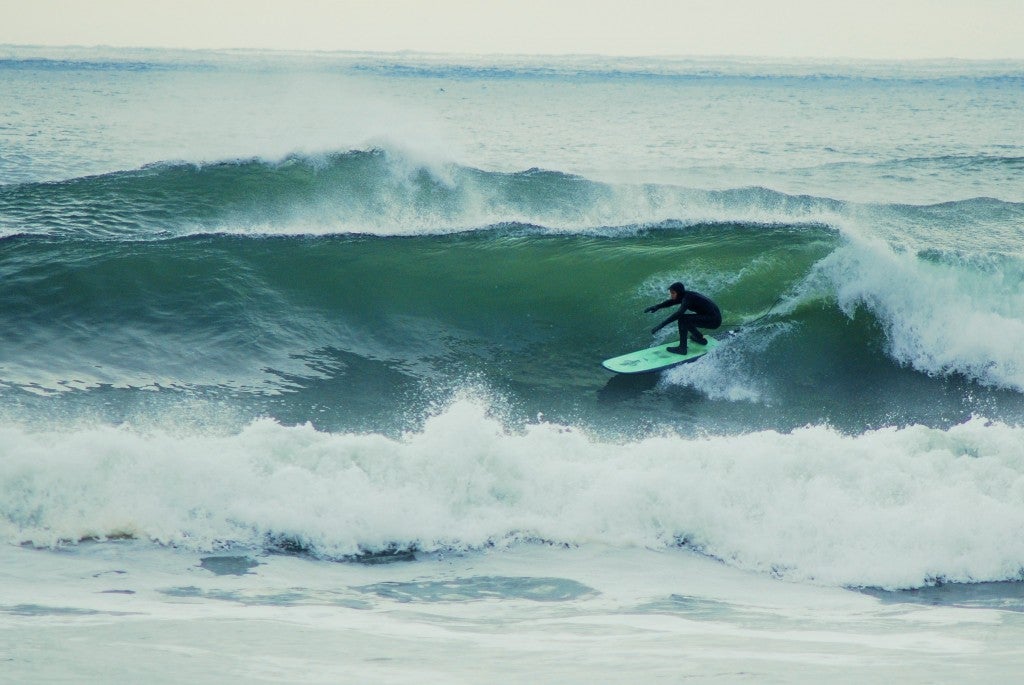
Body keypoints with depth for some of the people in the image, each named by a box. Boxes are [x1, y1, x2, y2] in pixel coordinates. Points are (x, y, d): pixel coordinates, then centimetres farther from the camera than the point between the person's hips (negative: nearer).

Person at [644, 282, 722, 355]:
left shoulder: (687, 298, -22)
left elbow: (678, 314, -33)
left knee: (682, 319, -19)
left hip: (713, 321, -10)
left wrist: (661, 325, -37)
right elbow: (670, 302, 5)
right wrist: (657, 307, -14)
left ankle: (682, 348, -13)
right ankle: (700, 338, 27)